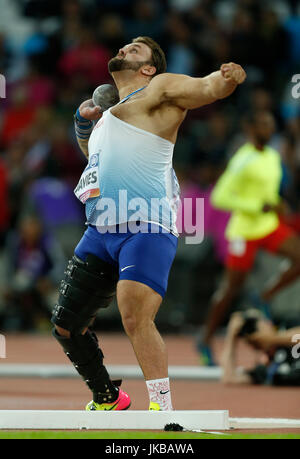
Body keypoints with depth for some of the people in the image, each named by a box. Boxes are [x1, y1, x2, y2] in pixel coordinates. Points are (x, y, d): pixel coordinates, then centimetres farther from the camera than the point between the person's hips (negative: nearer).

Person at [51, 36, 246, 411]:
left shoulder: (160, 89, 4)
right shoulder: (108, 113, 26)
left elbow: (209, 87, -11)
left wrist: (229, 77, -33)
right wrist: (83, 122, 25)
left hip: (146, 229, -9)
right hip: (101, 232, 9)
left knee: (136, 319, -28)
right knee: (66, 327, 13)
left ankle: (163, 411, -28)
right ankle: (107, 400, 33)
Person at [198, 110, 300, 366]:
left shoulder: (273, 156, 9)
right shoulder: (243, 161, -17)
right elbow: (219, 198, -21)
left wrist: (277, 205, 7)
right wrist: (259, 207, -22)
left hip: (270, 225, 7)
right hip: (245, 230, -7)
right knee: (233, 286, 0)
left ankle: (265, 298, 3)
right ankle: (206, 341, 15)